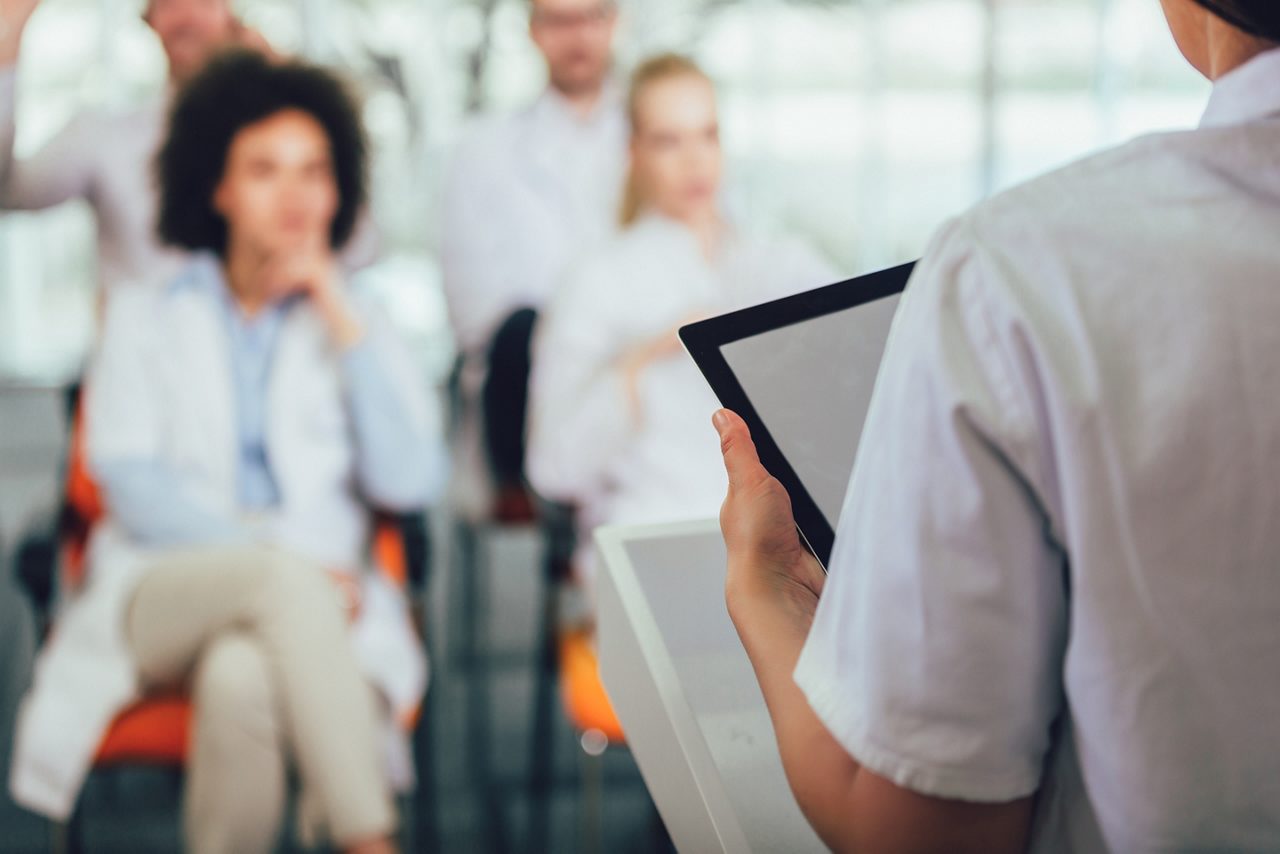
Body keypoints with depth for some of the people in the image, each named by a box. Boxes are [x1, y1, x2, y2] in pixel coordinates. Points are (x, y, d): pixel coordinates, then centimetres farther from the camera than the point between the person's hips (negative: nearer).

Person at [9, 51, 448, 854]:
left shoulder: (361, 324, 19)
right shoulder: (144, 316, 18)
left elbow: (411, 481, 2)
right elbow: (130, 482, 1)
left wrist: (343, 324, 0)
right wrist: (281, 556, -15)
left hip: (314, 608, 1)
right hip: (158, 597, 0)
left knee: (241, 674, -38)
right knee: (281, 581, -37)